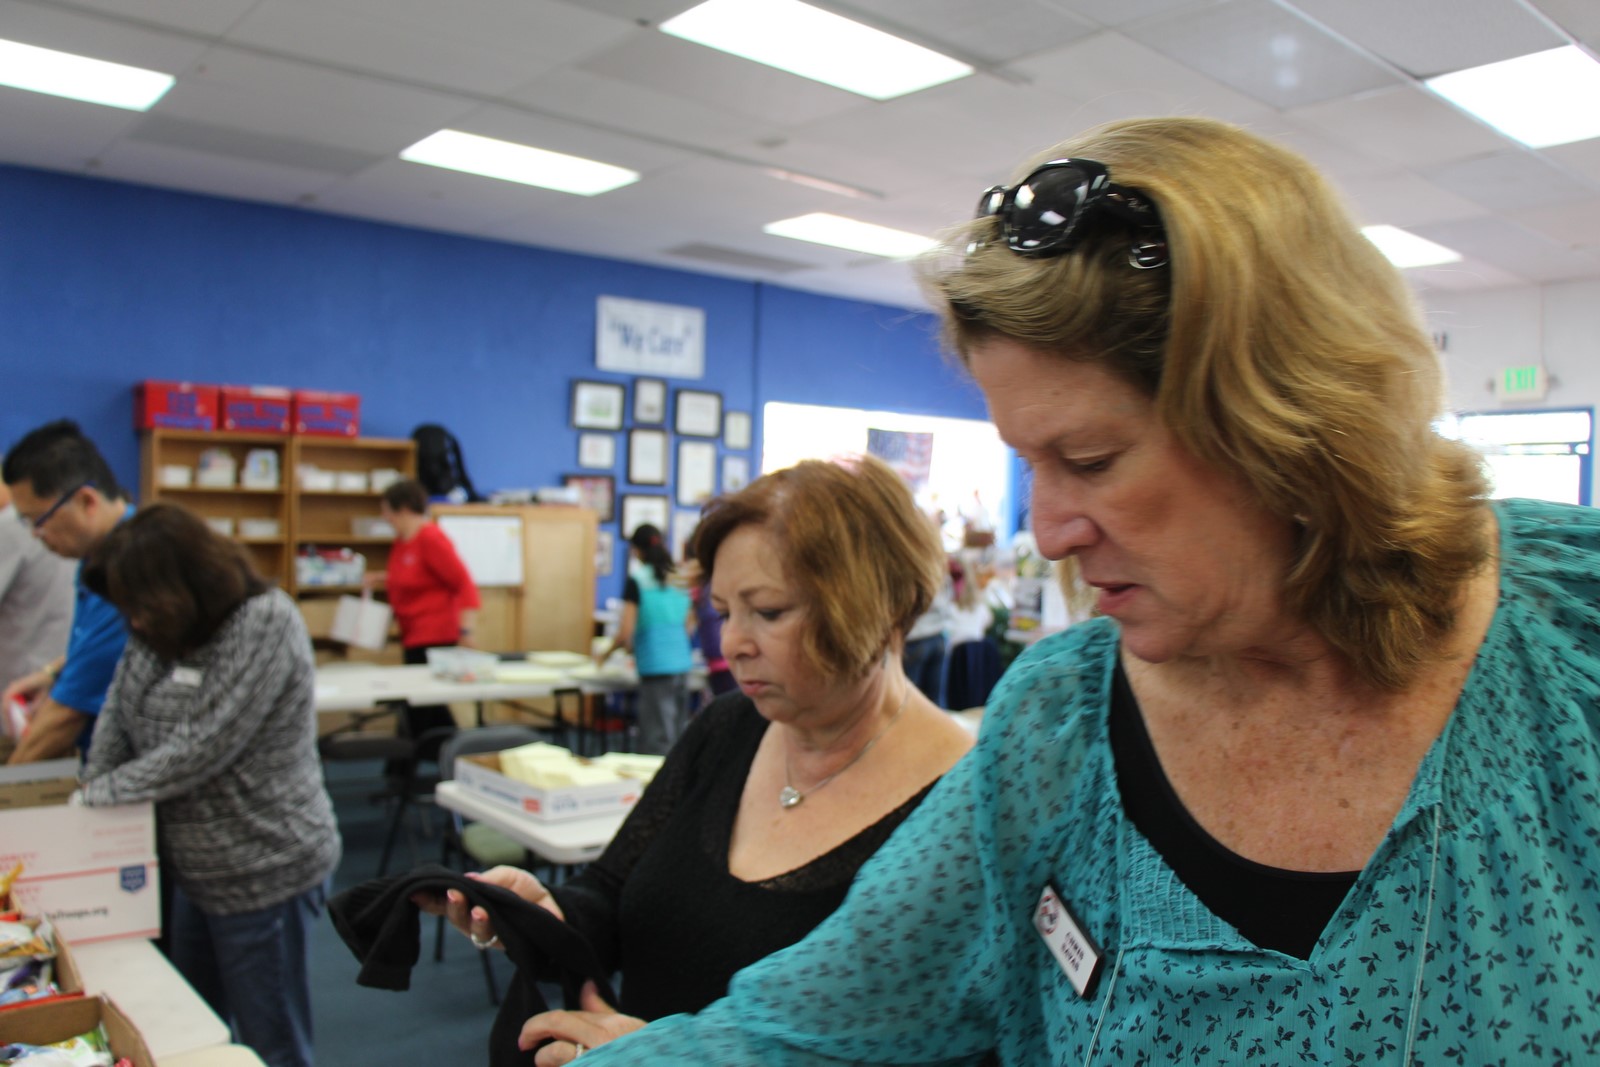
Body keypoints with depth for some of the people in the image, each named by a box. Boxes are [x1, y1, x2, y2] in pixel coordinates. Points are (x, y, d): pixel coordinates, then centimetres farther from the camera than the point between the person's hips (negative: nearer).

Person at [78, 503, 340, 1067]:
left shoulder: (265, 624, -23)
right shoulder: (159, 625, 1)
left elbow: (200, 750, -24)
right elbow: (119, 711, 5)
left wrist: (101, 792, -12)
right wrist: (88, 797, -8)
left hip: (265, 873, -8)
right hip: (196, 869, 8)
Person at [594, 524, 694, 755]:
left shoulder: (636, 580, -6)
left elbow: (626, 632, -8)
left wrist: (606, 653, 9)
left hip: (655, 666, -6)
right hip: (682, 663, 6)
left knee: (657, 741, -3)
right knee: (678, 734, 11)